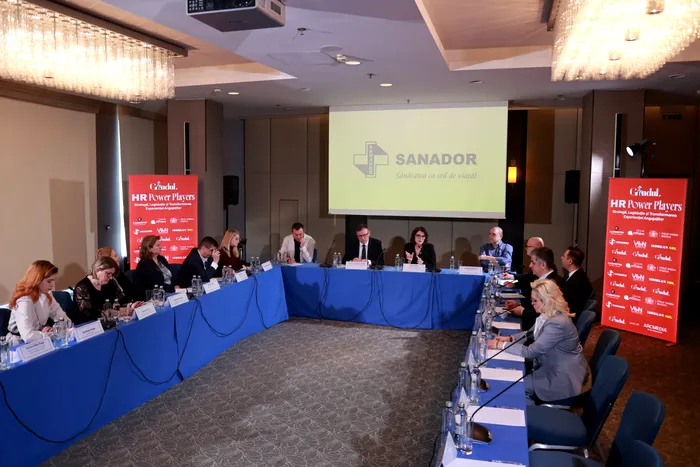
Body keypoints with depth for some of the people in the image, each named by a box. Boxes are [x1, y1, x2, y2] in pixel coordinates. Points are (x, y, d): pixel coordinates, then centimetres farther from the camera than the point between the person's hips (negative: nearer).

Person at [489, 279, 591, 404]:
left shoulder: (557, 323, -31)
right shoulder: (548, 314, -3)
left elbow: (531, 351, -28)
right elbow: (533, 333, 13)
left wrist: (501, 345, -20)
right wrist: (510, 338, -2)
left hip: (565, 377, -9)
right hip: (554, 366, 9)